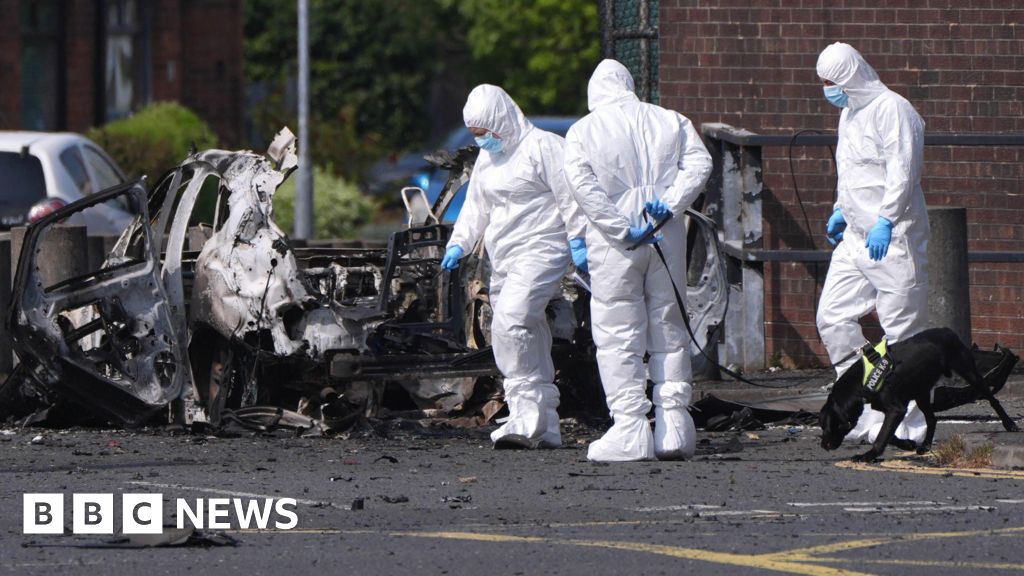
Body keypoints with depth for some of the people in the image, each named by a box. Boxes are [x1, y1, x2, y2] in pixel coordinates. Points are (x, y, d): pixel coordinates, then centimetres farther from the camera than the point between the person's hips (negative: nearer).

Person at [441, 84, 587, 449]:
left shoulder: (543, 147, -7)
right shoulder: (487, 159, 19)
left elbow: (570, 197, -9)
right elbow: (476, 207, 26)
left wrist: (578, 242, -13)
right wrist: (459, 244, 12)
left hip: (540, 251, -9)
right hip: (503, 261, 9)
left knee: (510, 323, -25)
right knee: (528, 339, 7)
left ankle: (527, 417, -27)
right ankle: (545, 429, 10)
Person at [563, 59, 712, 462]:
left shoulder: (583, 131, 1)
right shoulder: (670, 122, 9)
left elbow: (583, 185, -12)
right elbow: (698, 162, -4)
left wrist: (621, 229, -13)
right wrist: (670, 203, -11)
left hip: (614, 247, -3)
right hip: (668, 240, 3)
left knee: (618, 337, 0)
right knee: (669, 333, 11)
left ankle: (629, 429, -7)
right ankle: (674, 426, 8)